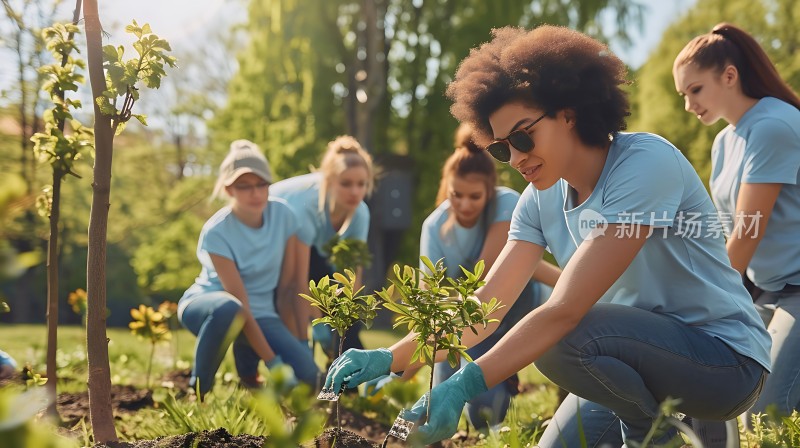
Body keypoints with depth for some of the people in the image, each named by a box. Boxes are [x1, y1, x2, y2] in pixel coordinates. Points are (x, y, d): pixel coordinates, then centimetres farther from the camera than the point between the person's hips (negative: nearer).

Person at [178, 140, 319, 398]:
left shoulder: (282, 214, -11)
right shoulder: (216, 232, -24)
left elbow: (289, 283, -3)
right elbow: (241, 306, -25)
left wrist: (297, 344, -6)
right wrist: (272, 361, -27)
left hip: (260, 313, 4)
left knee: (307, 377, -19)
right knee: (228, 309, -42)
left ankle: (247, 371, 15)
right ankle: (199, 386, -16)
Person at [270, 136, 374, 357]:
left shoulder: (360, 213, -22)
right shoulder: (307, 205, -40)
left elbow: (354, 275, -18)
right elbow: (298, 282, -40)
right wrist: (303, 341, -38)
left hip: (314, 248, 5)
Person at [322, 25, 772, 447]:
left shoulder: (645, 164, -24)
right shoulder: (542, 199, 0)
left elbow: (565, 310, -32)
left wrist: (462, 387, -38)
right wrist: (390, 359, -17)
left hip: (726, 358, -7)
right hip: (643, 357, 7)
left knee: (562, 339, -29)